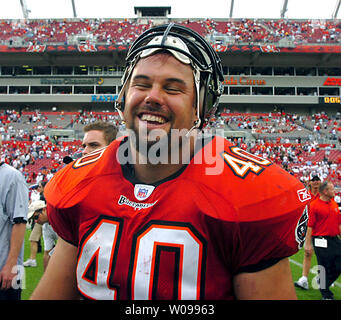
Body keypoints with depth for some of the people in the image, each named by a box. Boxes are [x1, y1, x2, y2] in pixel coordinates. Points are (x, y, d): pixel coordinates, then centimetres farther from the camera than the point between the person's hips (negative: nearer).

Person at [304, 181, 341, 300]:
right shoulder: (314, 205, -11)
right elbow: (310, 226, -12)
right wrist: (308, 244, -13)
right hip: (321, 242, -7)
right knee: (324, 268, 3)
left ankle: (324, 284, 33)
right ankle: (326, 294, 22)